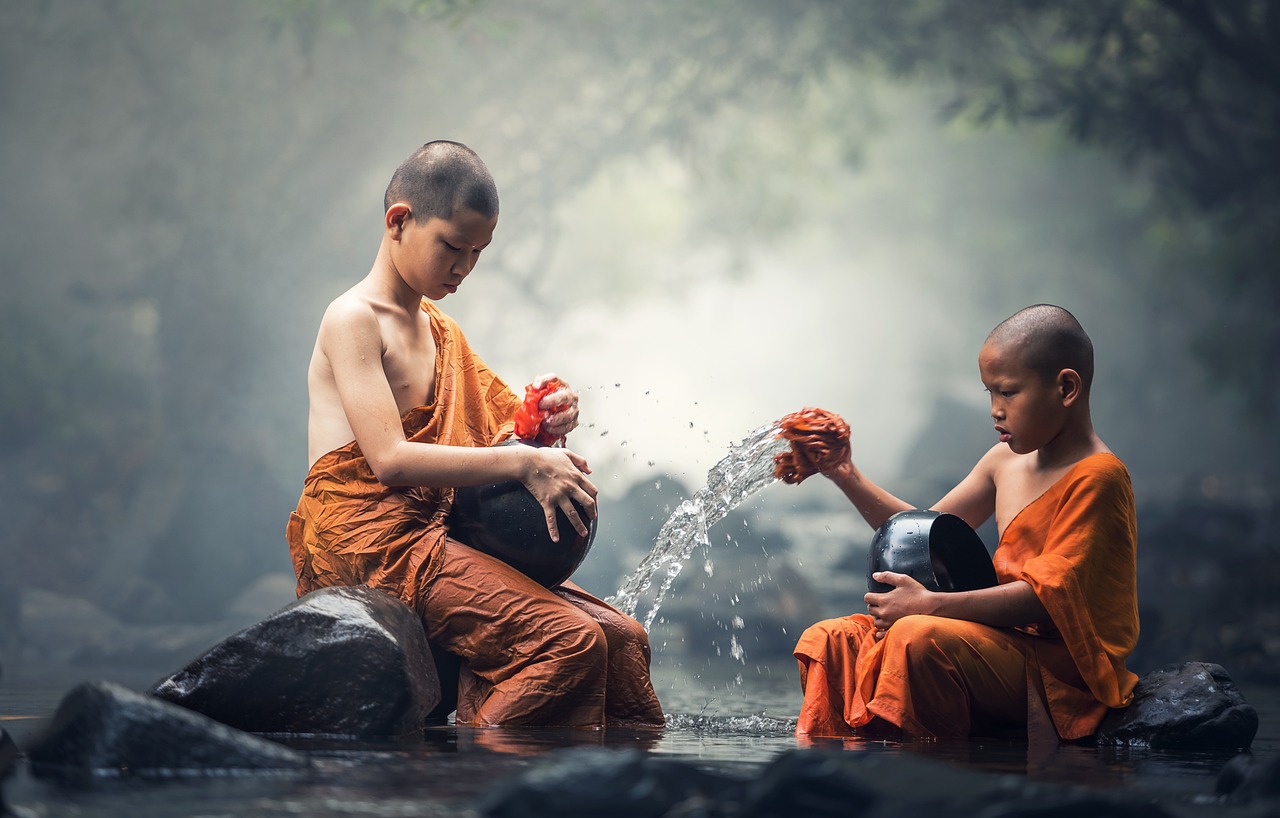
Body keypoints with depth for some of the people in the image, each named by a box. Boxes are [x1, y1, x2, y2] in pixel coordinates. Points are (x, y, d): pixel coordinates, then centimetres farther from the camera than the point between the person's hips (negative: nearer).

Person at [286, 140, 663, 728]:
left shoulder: (442, 332, 22)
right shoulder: (352, 320, -7)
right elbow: (390, 458, -18)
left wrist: (540, 422, 0)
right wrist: (524, 463, -21)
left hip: (434, 536, 9)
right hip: (372, 539, -9)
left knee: (620, 637, -5)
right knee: (568, 641, -25)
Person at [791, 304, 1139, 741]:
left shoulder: (1097, 476, -13)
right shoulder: (1004, 462, 15)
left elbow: (1047, 595, -21)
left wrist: (930, 604, -24)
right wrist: (848, 477, 11)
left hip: (1061, 670, -9)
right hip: (1008, 639, 9)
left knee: (918, 637, -34)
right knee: (829, 642, -1)